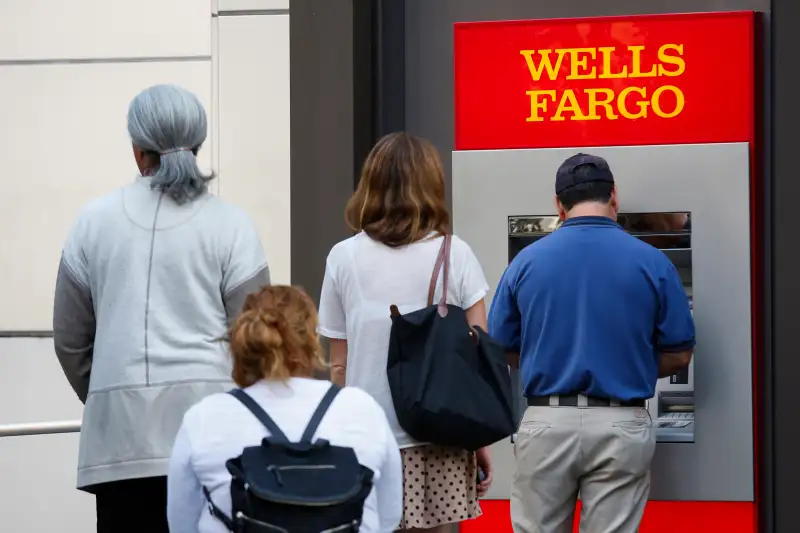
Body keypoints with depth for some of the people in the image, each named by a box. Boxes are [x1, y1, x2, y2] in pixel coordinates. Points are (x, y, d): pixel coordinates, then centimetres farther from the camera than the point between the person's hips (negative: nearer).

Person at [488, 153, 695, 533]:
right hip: (619, 429, -1)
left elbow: (501, 349, 8)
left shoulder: (527, 261, 0)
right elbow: (678, 355, 4)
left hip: (546, 425, 1)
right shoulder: (652, 263, -3)